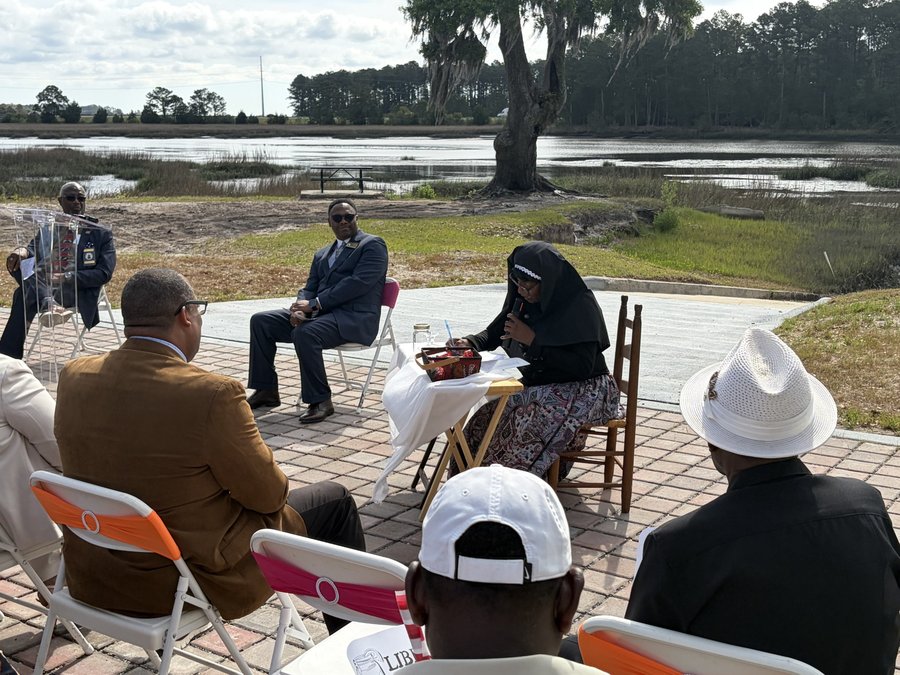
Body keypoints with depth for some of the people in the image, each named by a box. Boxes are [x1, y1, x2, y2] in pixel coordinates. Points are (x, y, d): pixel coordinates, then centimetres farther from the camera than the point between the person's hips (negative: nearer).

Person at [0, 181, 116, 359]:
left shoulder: (101, 234, 9)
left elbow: (104, 273, -2)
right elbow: (33, 251, 8)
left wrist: (66, 277, -16)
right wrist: (23, 251, -19)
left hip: (76, 292, -4)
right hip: (42, 286, 4)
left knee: (24, 296, -30)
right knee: (17, 261, -24)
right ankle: (49, 304, -42)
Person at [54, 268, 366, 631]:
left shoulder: (73, 376, -7)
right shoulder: (213, 394, -27)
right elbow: (268, 494, -16)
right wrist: (274, 489, 8)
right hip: (194, 580, -6)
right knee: (334, 501, 13)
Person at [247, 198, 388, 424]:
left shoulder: (373, 245, 0)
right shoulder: (322, 254, 24)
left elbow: (358, 283, -14)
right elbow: (309, 288, 18)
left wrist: (315, 304, -17)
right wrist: (300, 308, -8)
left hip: (354, 318, -8)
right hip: (319, 313, 8)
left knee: (305, 333, -35)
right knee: (260, 321, -2)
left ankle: (320, 401, -24)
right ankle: (266, 390, 2)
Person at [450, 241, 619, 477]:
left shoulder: (580, 306, -19)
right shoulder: (524, 300, 1)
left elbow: (582, 367, -25)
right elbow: (495, 332, 13)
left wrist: (532, 340, -24)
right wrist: (470, 343, -10)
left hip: (583, 389, -7)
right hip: (536, 382, 7)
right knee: (493, 410, -16)